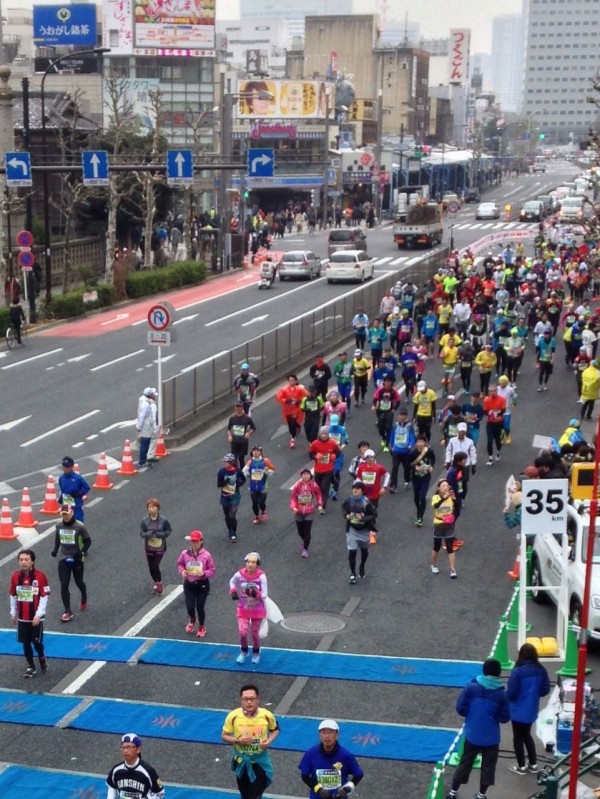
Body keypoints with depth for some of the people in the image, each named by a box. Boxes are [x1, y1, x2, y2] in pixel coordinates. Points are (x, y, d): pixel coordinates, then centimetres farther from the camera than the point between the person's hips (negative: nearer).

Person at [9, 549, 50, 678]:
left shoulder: (40, 576, -15)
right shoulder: (15, 576, -2)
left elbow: (44, 596, -12)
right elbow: (12, 596, 9)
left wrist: (39, 614, -16)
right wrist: (13, 613, 12)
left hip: (36, 617, -3)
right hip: (22, 617, 3)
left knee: (37, 642, 1)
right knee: (26, 643, 8)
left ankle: (42, 659, 31)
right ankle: (31, 667, 23)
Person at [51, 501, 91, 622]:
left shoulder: (79, 526, -14)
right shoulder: (59, 526, -1)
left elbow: (88, 541, -7)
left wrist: (81, 552, -18)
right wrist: (55, 550, 12)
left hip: (76, 559, -3)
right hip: (63, 559, 3)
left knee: (79, 582, 14)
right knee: (64, 585, -6)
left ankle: (84, 599, 47)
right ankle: (68, 612, -2)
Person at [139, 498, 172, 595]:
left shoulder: (163, 520, -10)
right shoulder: (144, 520, -7)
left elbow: (169, 531, -2)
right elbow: (141, 533, -4)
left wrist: (160, 534, -18)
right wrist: (149, 534, -24)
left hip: (160, 547, -3)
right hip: (149, 547, 3)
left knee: (155, 566, -11)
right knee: (151, 568, 11)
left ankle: (159, 583, 13)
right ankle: (157, 583, 35)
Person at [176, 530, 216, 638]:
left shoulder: (206, 555, -14)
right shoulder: (185, 553, -8)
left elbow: (212, 570, -6)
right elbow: (179, 564, 10)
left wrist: (204, 573, -24)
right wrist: (182, 571, -10)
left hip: (202, 584, -2)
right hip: (189, 584, 2)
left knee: (200, 607, 4)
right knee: (189, 607, 1)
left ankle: (201, 627, 31)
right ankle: (192, 620, 39)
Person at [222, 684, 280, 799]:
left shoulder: (267, 715, -18)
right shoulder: (233, 716, -19)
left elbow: (275, 730, 3)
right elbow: (224, 736, -6)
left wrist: (269, 740, -17)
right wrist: (238, 740, -24)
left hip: (260, 760, -1)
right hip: (241, 760, 1)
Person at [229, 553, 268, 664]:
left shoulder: (261, 576, -21)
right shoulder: (240, 574, -15)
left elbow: (264, 595, -18)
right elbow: (232, 582, 10)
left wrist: (256, 594, -35)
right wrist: (233, 592, -4)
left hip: (257, 609, -1)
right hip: (243, 608, 1)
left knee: (254, 633, 11)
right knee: (242, 632, -8)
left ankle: (256, 654, 38)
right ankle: (243, 652, 21)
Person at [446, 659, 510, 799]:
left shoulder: (471, 687, -12)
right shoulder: (501, 694, -12)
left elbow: (460, 708, -7)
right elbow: (505, 718, -7)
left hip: (472, 735, 1)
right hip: (491, 738, -1)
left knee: (465, 763, 16)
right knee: (488, 766, 16)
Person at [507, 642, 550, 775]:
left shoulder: (517, 671, -24)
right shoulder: (541, 670, -7)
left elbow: (511, 693, -21)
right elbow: (545, 690, 0)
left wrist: (509, 697, 1)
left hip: (518, 711, -5)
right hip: (532, 710, 5)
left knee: (518, 737, 13)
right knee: (527, 735, 25)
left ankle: (521, 766, 22)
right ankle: (533, 764, 30)